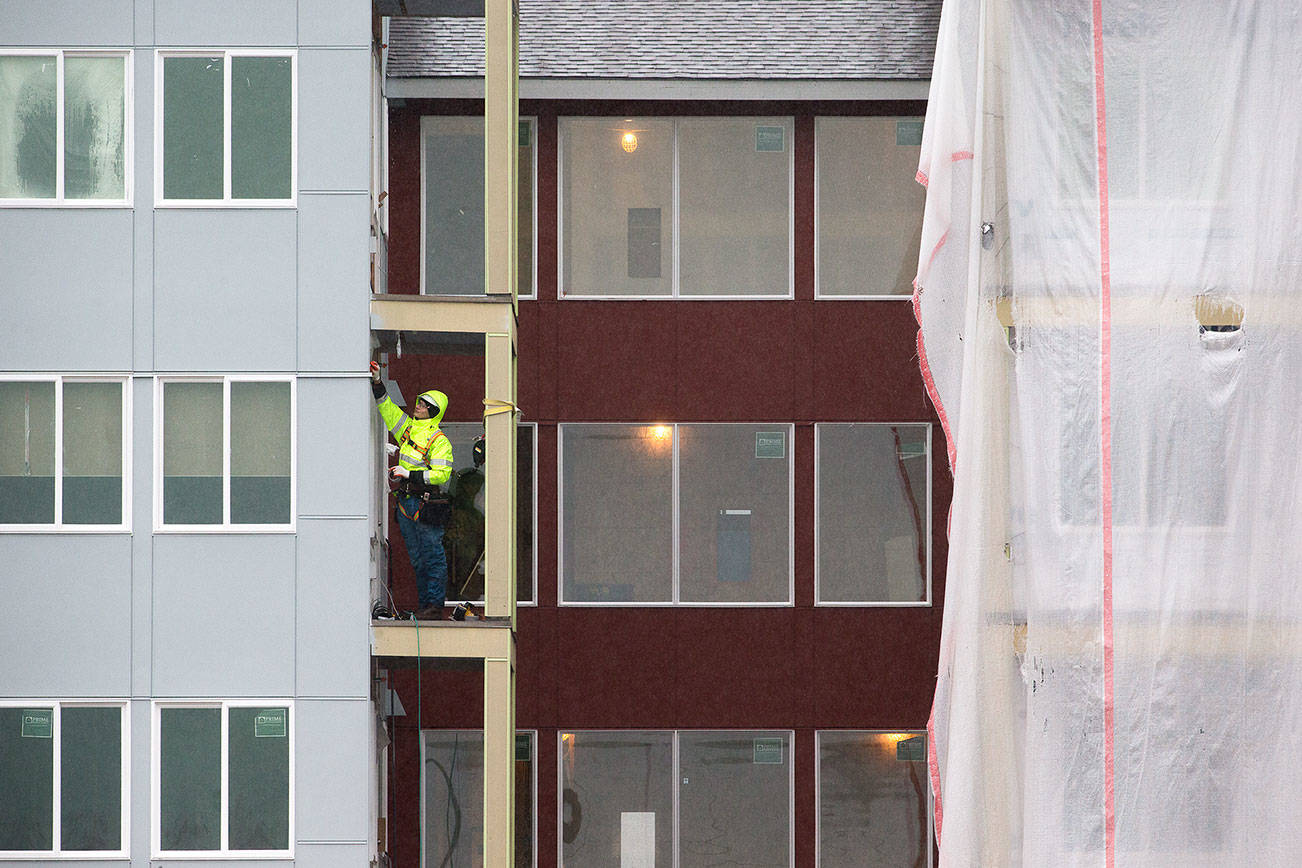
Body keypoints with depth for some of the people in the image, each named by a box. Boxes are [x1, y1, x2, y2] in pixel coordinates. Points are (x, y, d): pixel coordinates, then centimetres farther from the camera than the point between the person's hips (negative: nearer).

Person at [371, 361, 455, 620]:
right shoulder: (408, 427, 14)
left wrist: (410, 474, -18)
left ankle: (435, 605, -4)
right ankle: (424, 606, 14)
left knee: (433, 557, -5)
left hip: (426, 504, -8)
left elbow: (441, 473, -15)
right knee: (417, 559, 10)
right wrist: (376, 382, 12)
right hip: (406, 504, 8)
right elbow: (387, 408, 21)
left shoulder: (439, 440, -8)